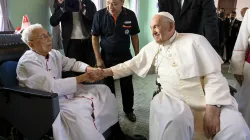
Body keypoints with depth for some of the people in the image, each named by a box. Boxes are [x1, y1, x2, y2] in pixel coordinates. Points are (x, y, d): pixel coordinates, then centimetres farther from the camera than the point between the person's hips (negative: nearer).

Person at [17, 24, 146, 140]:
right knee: (77, 110, -39)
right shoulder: (28, 63, -20)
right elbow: (52, 87, -30)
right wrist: (83, 77, -26)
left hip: (64, 93, 9)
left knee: (102, 90, 2)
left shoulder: (53, 53, 5)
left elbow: (72, 63, 12)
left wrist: (89, 69, -10)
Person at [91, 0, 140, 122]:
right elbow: (95, 37, -5)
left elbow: (134, 36, 1)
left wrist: (137, 56, 1)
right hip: (107, 57, 0)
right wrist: (98, 58, -8)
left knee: (127, 86, 12)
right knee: (108, 86, 12)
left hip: (125, 56, 1)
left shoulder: (130, 15, -10)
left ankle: (129, 110, 33)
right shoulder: (100, 15, -13)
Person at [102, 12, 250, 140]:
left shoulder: (195, 40, -1)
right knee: (174, 121, -33)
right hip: (171, 98, 1)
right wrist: (106, 71, 8)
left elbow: (214, 75, -5)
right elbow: (131, 65, 17)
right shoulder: (151, 47, 12)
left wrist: (213, 108, -15)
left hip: (207, 101, 0)